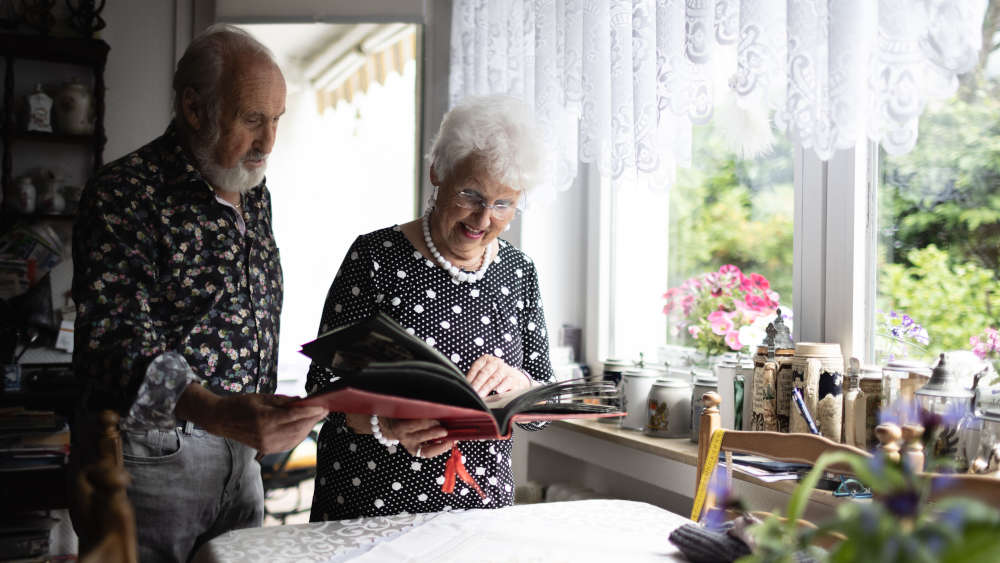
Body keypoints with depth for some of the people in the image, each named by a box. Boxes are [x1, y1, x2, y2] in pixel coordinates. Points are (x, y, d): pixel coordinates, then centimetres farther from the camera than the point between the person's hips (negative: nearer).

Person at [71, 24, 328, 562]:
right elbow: (112, 345, -25)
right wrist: (218, 413, -40)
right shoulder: (124, 194, -15)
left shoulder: (253, 194, 9)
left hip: (241, 454, 7)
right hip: (151, 457, -7)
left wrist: (259, 420, 15)